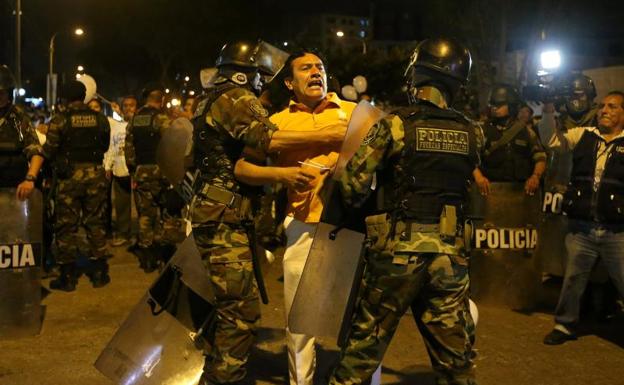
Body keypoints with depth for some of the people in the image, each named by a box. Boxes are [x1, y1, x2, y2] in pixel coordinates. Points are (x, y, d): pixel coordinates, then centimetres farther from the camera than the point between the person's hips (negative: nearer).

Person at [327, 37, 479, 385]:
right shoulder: (471, 133, 2)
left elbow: (354, 187, -10)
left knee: (364, 347, 12)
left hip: (397, 251, -3)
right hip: (450, 255, 3)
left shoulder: (394, 126, -8)